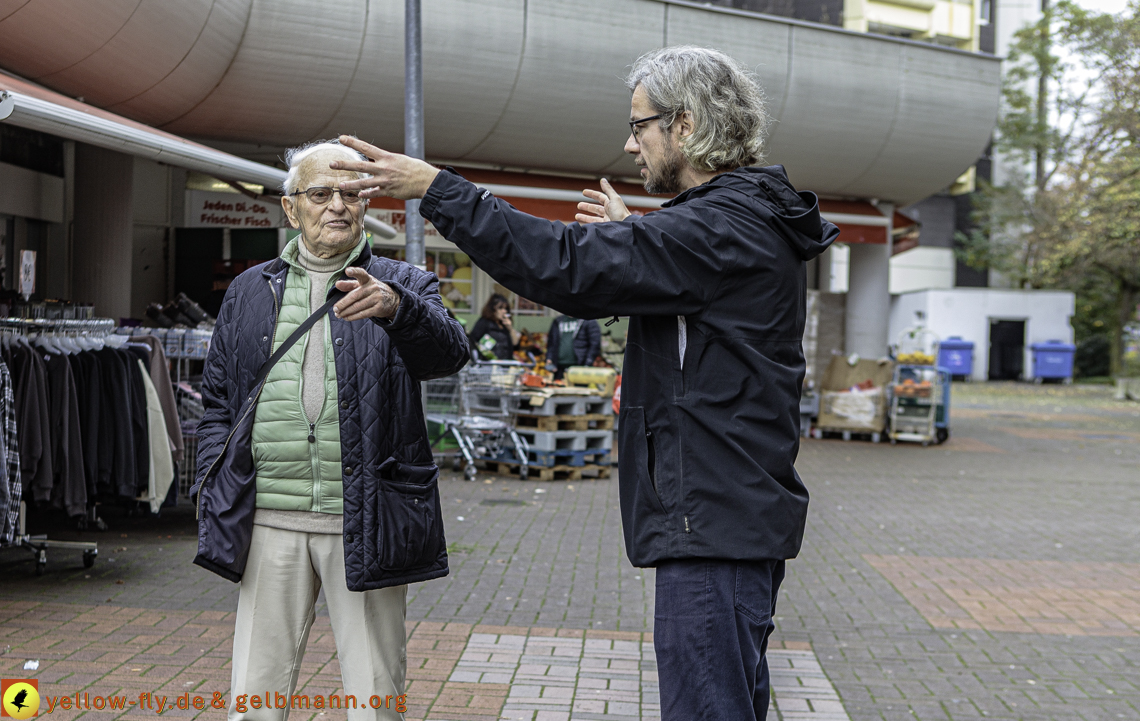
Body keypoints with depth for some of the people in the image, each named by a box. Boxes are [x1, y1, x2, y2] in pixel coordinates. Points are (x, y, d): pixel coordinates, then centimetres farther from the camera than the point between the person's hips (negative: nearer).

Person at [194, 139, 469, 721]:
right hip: (270, 520, 2)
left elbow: (448, 352, -13)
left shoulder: (403, 286, 7)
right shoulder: (250, 292, 15)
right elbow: (217, 403, 17)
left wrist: (394, 308, -33)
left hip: (365, 524, -2)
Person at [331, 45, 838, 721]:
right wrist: (630, 234, 29)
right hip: (740, 515, 11)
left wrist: (435, 188, -18)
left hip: (714, 525, -11)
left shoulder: (725, 228, -18)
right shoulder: (753, 222, 15)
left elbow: (567, 266, -24)